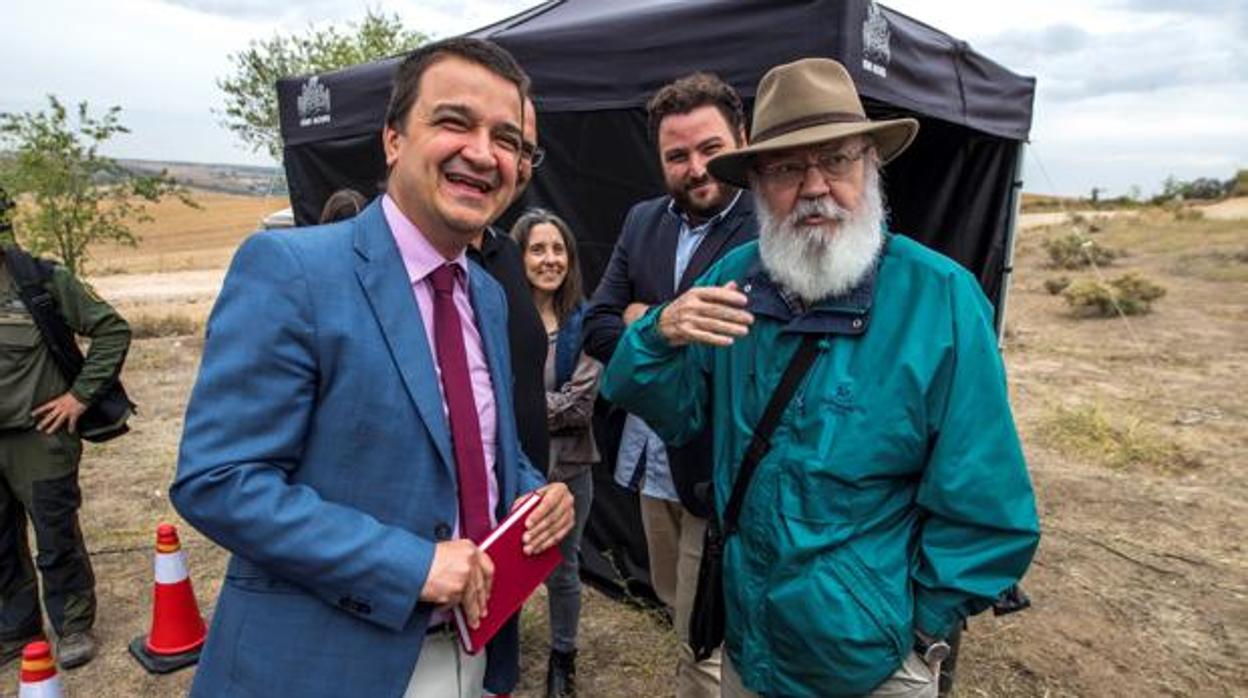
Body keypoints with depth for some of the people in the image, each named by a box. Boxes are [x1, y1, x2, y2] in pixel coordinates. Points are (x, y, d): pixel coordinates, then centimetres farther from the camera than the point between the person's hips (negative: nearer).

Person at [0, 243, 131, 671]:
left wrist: (81, 395, -11)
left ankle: (73, 625, 26)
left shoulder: (41, 280, -10)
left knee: (57, 540, 8)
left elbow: (112, 330, -9)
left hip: (38, 438, -5)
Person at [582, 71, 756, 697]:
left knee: (703, 644, 8)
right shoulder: (642, 221, 5)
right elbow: (596, 327, 2)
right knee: (675, 603, 26)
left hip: (720, 465, -6)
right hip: (651, 458, 7)